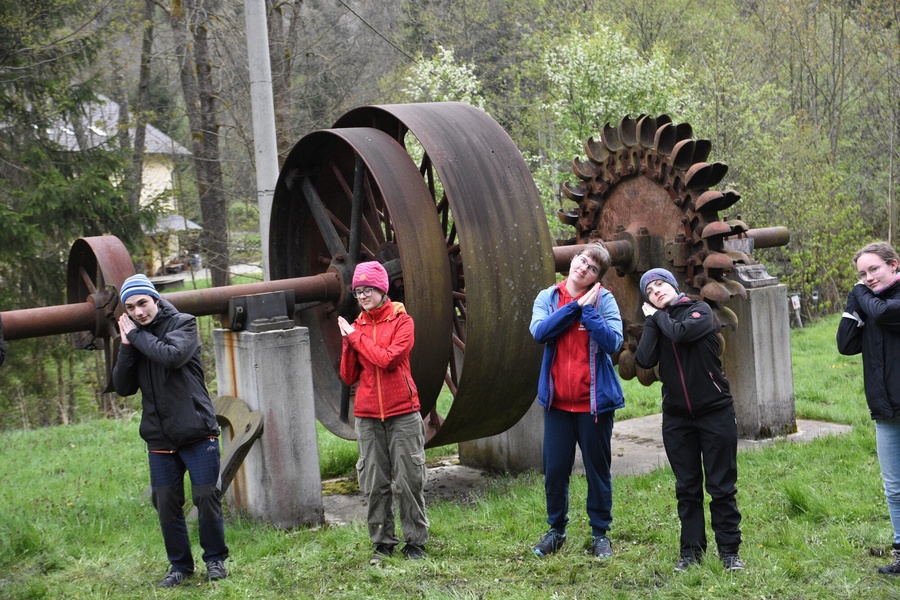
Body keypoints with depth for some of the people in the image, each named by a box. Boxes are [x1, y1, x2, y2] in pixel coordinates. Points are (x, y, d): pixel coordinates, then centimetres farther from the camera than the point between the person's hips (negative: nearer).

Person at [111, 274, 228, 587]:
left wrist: (137, 336, -12)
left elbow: (172, 356, -24)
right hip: (159, 438, 4)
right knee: (166, 504, 6)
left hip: (196, 432, -4)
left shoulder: (182, 324, -4)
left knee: (207, 497, 0)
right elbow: (123, 387, 3)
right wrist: (127, 346, -7)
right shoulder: (134, 337, 9)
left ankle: (215, 559, 17)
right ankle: (180, 564, 20)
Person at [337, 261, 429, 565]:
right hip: (367, 415, 4)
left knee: (409, 480, 0)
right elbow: (348, 377, 7)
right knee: (374, 483, 5)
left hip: (402, 414, -4)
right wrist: (347, 342, -6)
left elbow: (387, 359, -18)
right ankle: (382, 542, 15)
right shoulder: (356, 326, 10)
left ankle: (415, 541, 10)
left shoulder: (402, 322, -2)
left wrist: (356, 336, -9)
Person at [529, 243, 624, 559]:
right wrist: (576, 306, -14)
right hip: (557, 400, 2)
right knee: (554, 468, 7)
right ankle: (556, 529, 25)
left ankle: (600, 533, 22)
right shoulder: (548, 297, 4)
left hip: (595, 400, -2)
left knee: (598, 468, 8)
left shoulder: (603, 299, -4)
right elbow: (539, 331, -14)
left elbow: (613, 341, -17)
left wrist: (588, 309, -18)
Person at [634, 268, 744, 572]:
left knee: (721, 487, 1)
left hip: (715, 412, -4)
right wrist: (651, 320, -7)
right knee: (687, 487, 8)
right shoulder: (655, 325, 7)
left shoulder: (699, 310, -3)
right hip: (677, 418, 4)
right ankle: (691, 551, 15)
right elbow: (644, 360, -11)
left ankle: (729, 550, 9)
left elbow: (682, 333, -24)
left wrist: (659, 316, -7)